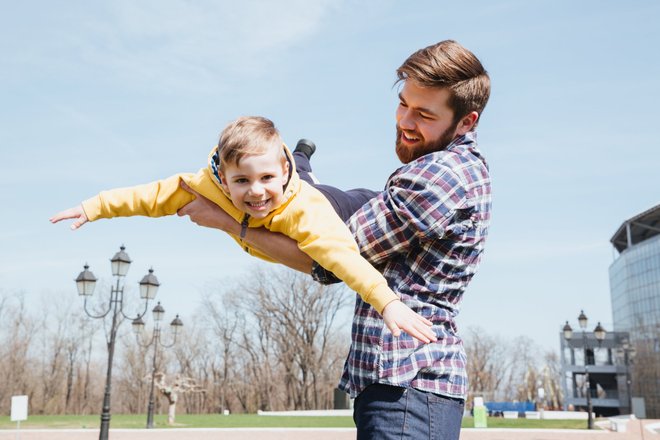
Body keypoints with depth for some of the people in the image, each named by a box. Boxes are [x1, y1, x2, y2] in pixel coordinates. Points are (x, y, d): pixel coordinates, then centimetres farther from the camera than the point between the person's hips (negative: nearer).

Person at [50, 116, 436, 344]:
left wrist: (387, 302, -73)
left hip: (333, 211, -5)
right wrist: (94, 208, -30)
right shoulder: (210, 186, -39)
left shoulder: (305, 211, -52)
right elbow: (156, 195, -31)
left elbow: (342, 255, -63)